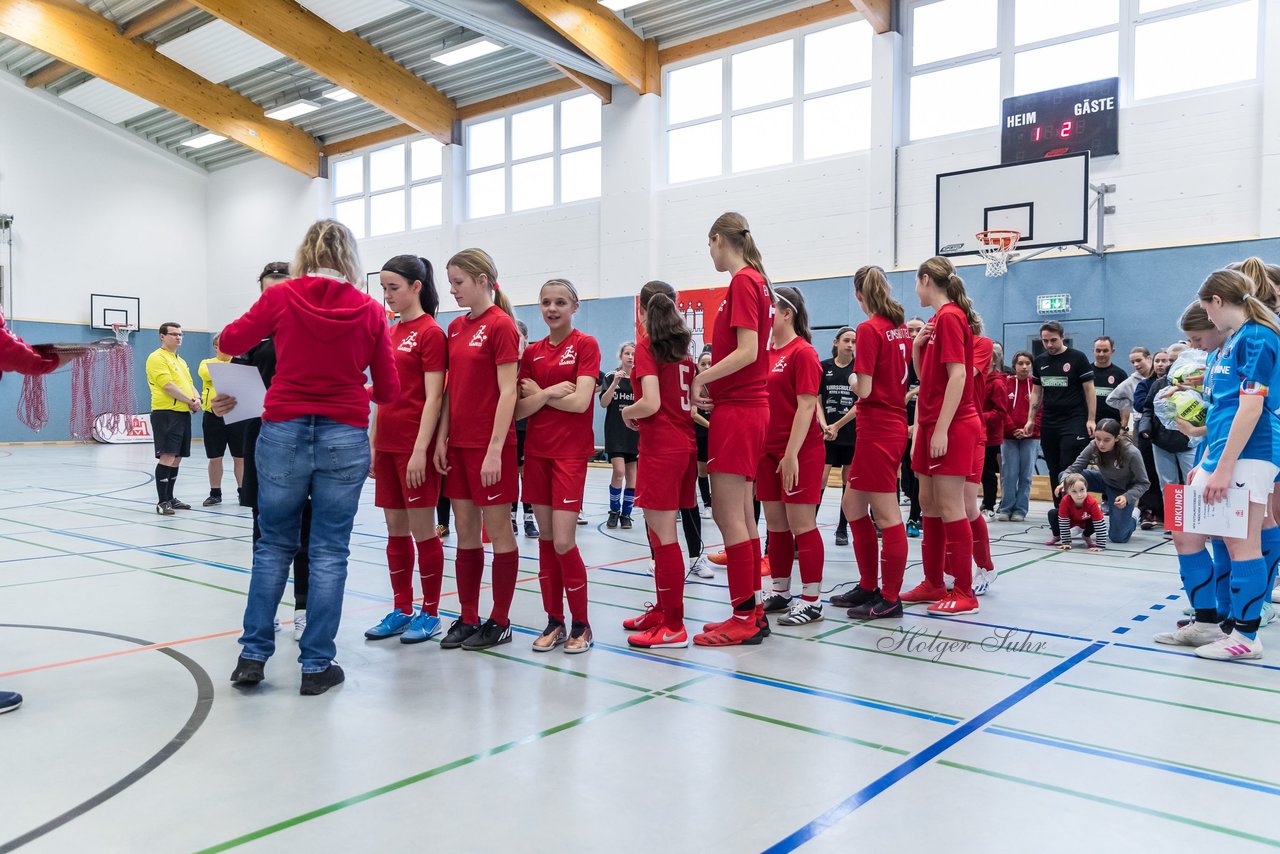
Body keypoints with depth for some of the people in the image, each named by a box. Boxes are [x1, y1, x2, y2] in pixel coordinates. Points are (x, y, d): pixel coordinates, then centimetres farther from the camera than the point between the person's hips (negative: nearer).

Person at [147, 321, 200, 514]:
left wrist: (196, 399, -1)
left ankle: (170, 498, 20)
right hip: (166, 413, -9)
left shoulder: (181, 361, 22)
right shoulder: (157, 357, -7)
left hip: (183, 413, 9)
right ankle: (162, 502, -10)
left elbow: (190, 384, 20)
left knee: (176, 458, 12)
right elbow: (168, 385, -16)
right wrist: (190, 401, -10)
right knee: (167, 457, -13)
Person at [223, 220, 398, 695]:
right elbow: (389, 390, 4)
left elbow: (230, 342, 11)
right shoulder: (370, 311, 0)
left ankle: (254, 655, 19)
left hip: (284, 432, 1)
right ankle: (316, 665, 13)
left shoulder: (280, 297, -2)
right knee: (329, 551, 6)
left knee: (273, 545, 15)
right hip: (345, 438, 0)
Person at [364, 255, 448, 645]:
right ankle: (401, 610, 22)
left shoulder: (430, 333, -8)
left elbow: (433, 398, -13)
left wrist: (420, 450, -18)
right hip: (388, 445, 8)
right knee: (395, 530, 12)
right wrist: (373, 444, 15)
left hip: (414, 447, -7)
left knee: (422, 530, 1)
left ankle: (430, 614, 12)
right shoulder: (390, 333, 14)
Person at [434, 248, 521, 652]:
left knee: (497, 530, 2)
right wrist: (442, 438, 7)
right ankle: (467, 618, 21)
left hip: (489, 445, -7)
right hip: (459, 443, 7)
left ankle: (499, 622, 13)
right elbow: (450, 389, 14)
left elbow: (507, 393, -14)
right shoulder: (456, 327, 12)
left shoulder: (501, 326, -10)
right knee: (465, 531, 11)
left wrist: (495, 449, -18)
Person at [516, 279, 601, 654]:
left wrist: (537, 393, -3)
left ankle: (581, 624, 8)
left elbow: (580, 402, -13)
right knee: (545, 539, 8)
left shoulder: (585, 345, -3)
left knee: (563, 542, -8)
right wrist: (550, 392, -12)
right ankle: (554, 621, 18)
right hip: (536, 451, 5)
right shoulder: (531, 352, 10)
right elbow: (518, 409, 3)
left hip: (571, 453, -5)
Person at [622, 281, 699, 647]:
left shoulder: (647, 347, -9)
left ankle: (673, 627, 1)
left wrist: (627, 412, 0)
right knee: (660, 531, 17)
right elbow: (693, 400, 14)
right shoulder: (682, 349, 12)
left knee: (663, 536, -4)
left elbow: (651, 404, -20)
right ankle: (663, 610, 26)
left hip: (660, 446, -8)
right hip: (685, 443, 8)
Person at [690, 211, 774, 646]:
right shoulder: (758, 281, 16)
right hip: (750, 406, 10)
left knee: (729, 516, -4)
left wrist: (701, 378, -12)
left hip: (736, 410, -10)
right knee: (741, 515, 13)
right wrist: (711, 377, 3)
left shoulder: (742, 282, -12)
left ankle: (744, 618, 2)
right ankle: (753, 609, 20)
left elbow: (747, 352, -20)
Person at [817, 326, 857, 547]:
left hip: (853, 432, 0)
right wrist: (824, 424, -11)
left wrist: (837, 426, -10)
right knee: (820, 479, -9)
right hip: (827, 433, 0)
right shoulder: (823, 367, 3)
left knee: (848, 480, 7)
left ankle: (842, 529, 17)